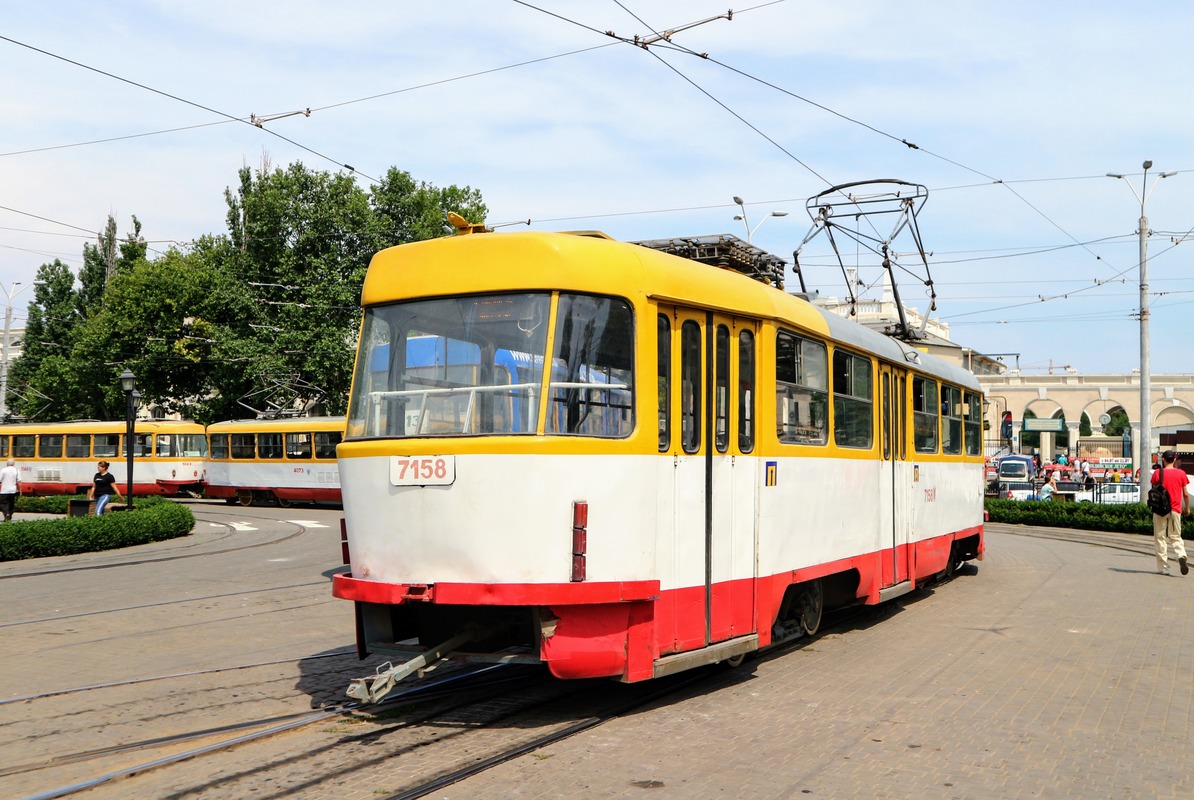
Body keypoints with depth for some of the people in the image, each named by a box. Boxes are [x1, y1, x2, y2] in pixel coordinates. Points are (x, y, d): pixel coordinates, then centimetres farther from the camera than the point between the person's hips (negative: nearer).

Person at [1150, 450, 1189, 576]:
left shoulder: (1158, 473, -4)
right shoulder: (1181, 473, 0)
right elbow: (1185, 494, 3)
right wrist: (1187, 508, 17)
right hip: (1175, 509, 2)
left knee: (1160, 537, 6)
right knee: (1175, 536, 12)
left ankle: (1163, 567, 4)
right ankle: (1181, 555, -18)